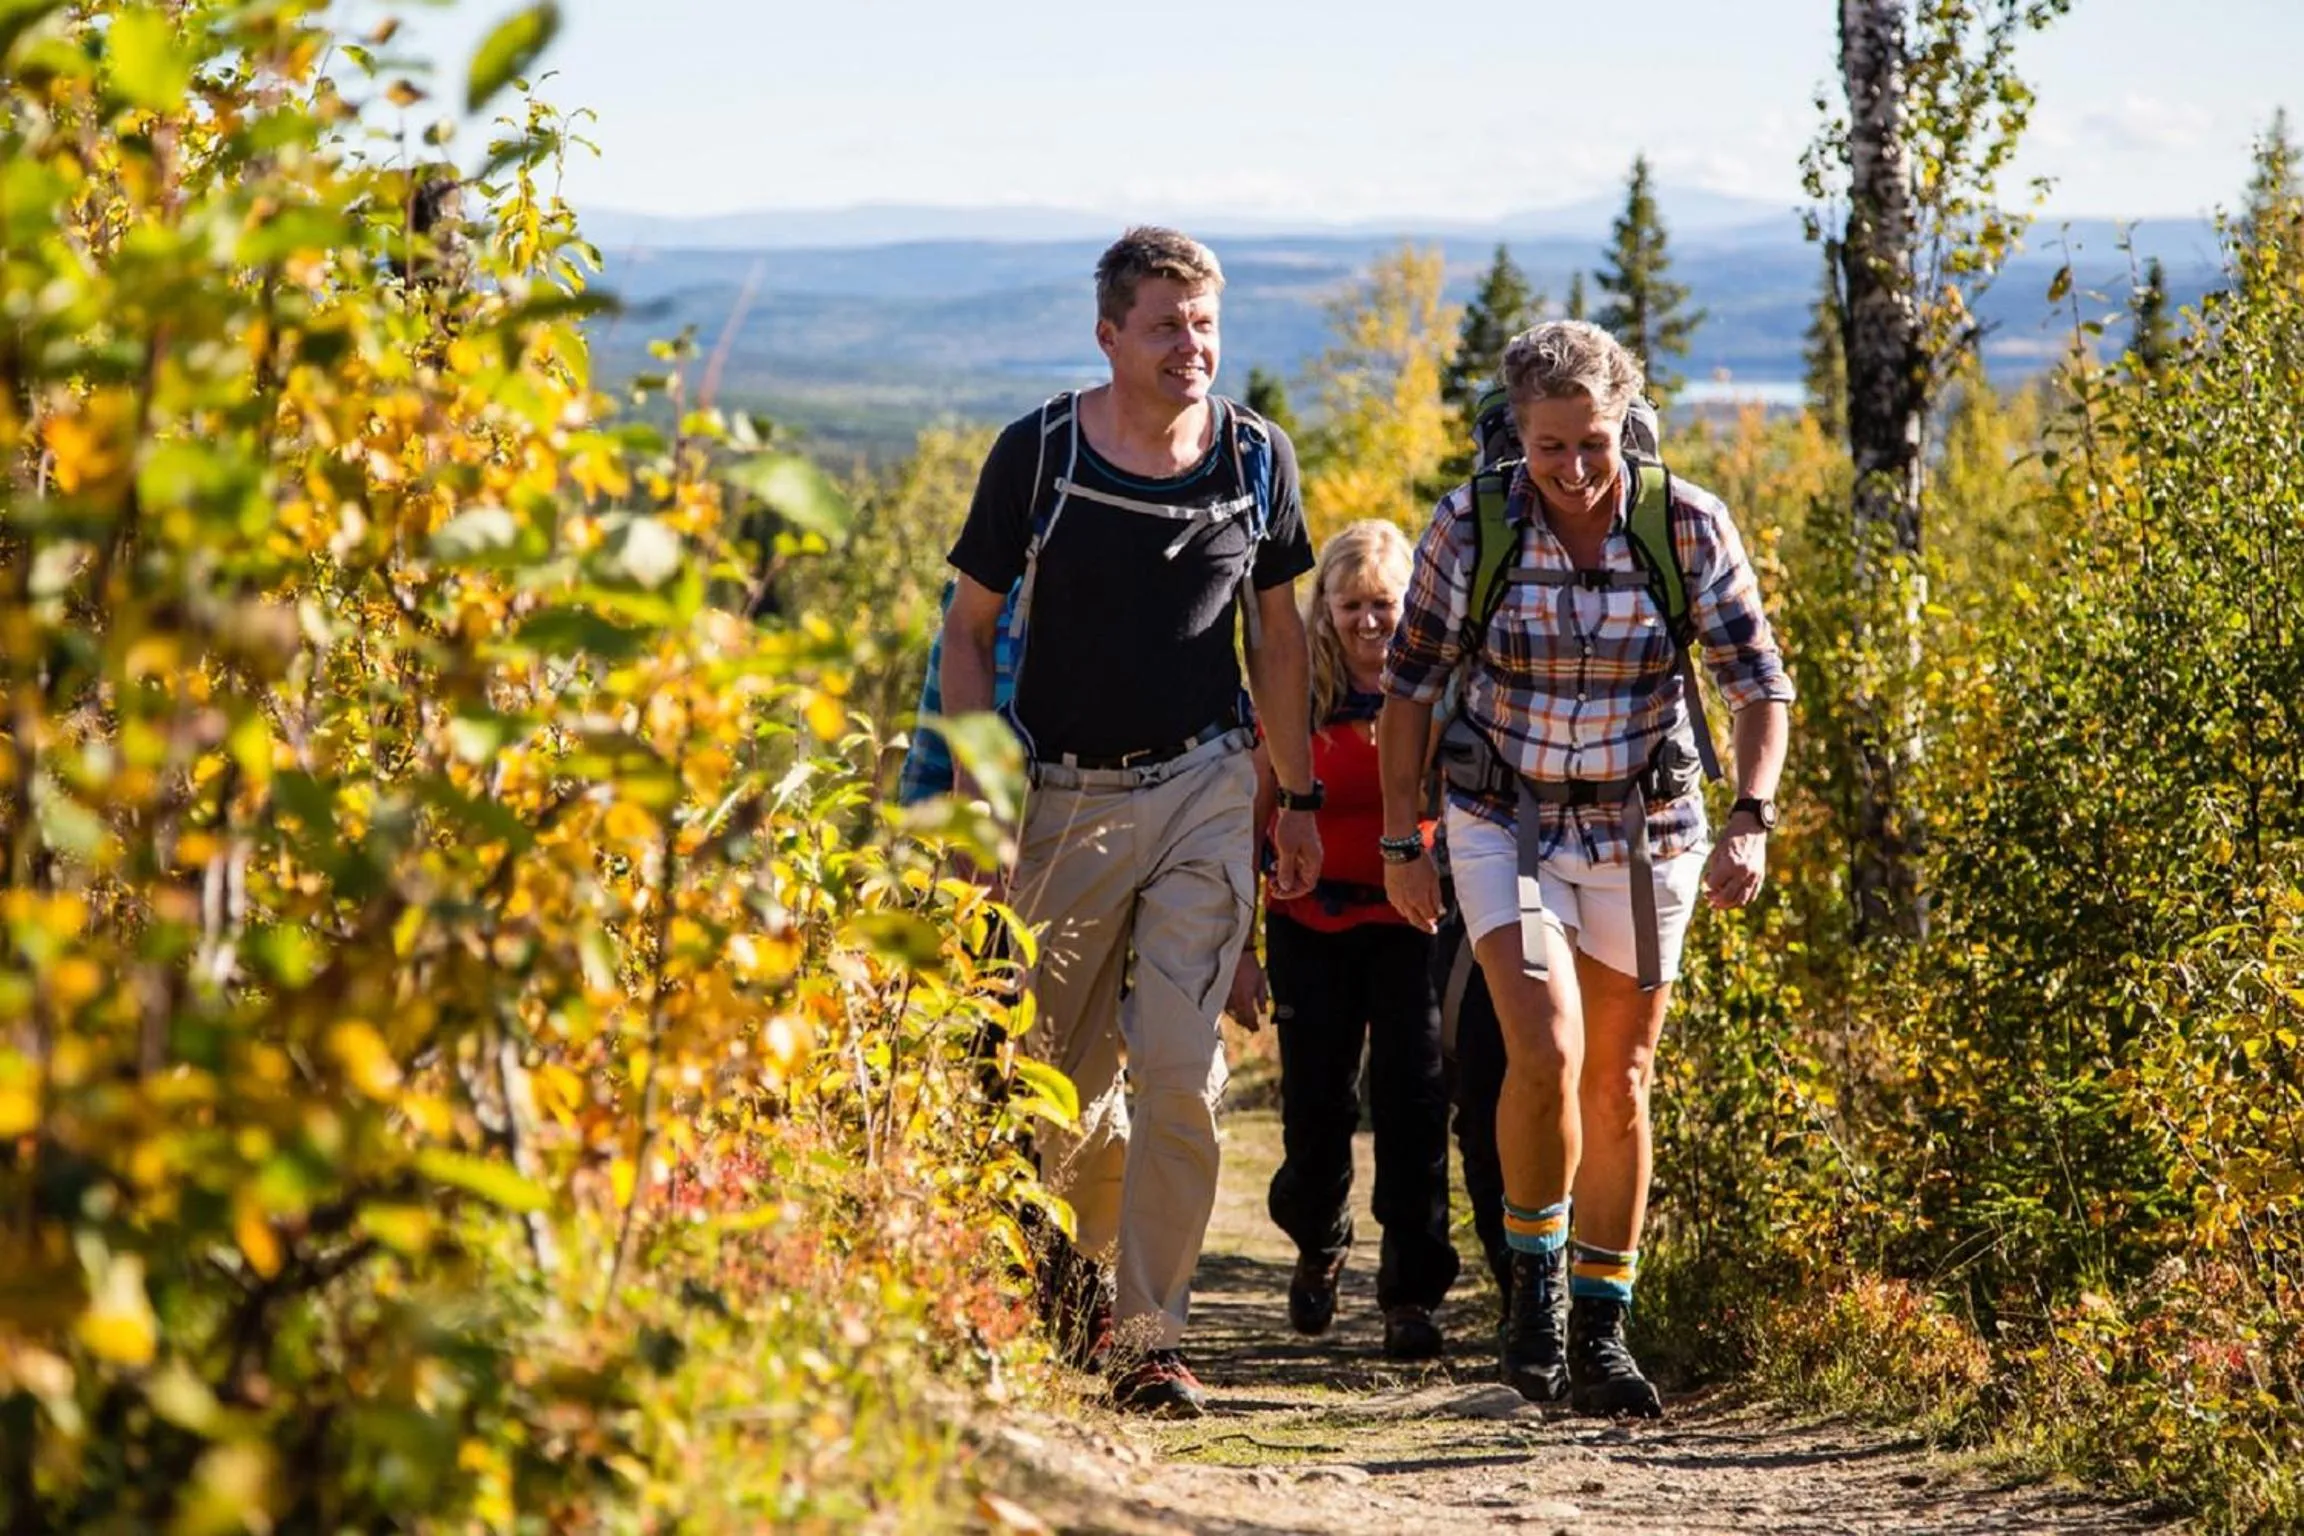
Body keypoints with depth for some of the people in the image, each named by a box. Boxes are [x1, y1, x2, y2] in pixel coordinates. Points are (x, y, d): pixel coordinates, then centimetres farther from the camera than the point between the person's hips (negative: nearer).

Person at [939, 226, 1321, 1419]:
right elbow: (970, 625, 2)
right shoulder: (1037, 454, -6)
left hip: (1203, 792, 0)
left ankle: (1151, 1334, -4)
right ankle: (1096, 1254, 38)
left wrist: (1298, 799, 13)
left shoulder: (1258, 459, 1)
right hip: (1065, 796, 0)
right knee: (1062, 1074, 9)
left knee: (1180, 1070, -11)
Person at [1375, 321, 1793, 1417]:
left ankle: (1600, 1333, 21)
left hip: (1644, 829, 1)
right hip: (1507, 823, -1)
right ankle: (1535, 1277, 3)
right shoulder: (1469, 526, -13)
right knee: (1546, 1052, -21)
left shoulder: (1690, 525, -13)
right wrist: (1403, 843, -2)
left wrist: (1751, 820, -23)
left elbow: (1760, 684, -8)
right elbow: (1410, 684, -2)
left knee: (1619, 1083, 8)